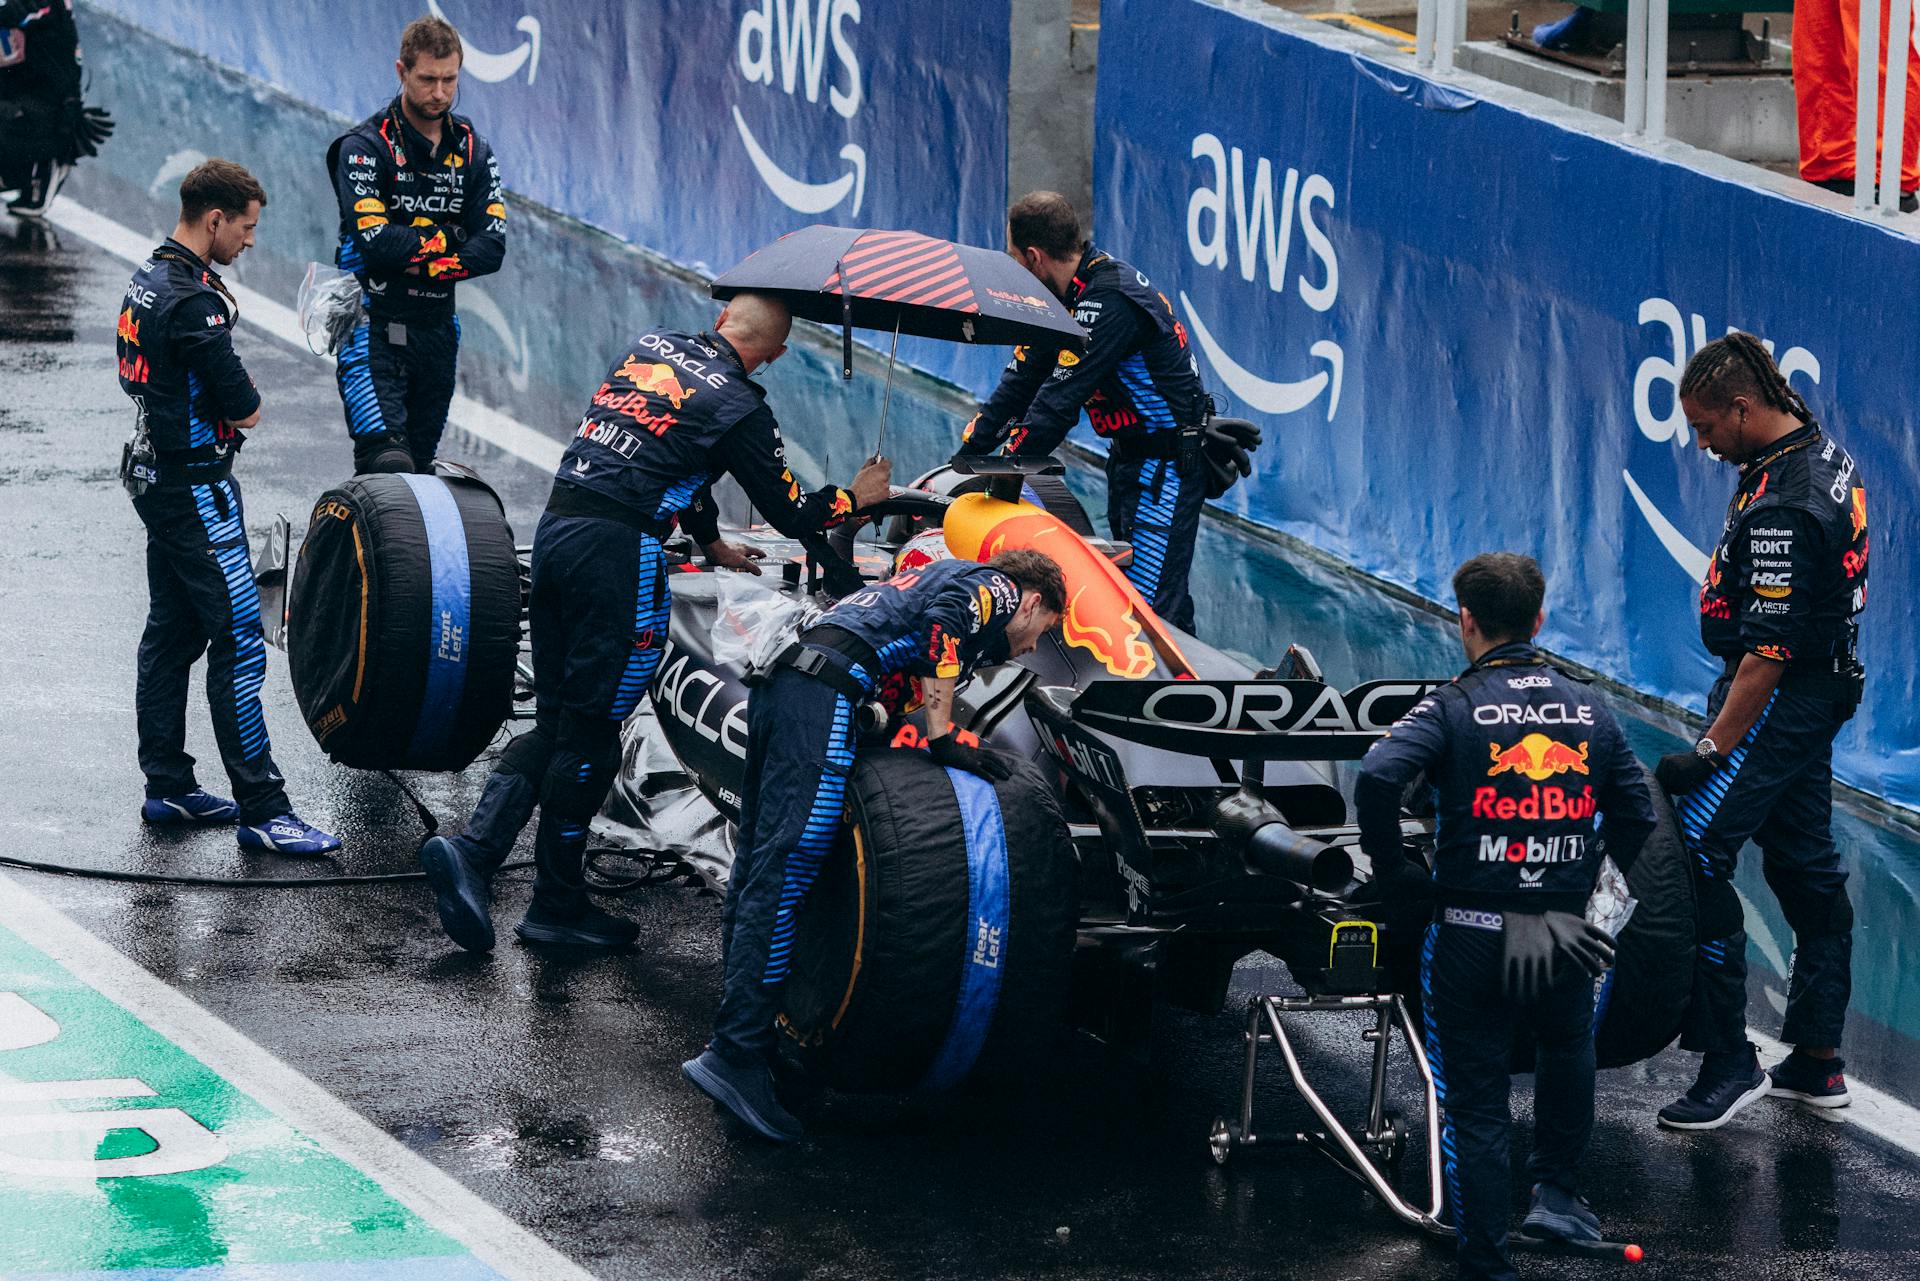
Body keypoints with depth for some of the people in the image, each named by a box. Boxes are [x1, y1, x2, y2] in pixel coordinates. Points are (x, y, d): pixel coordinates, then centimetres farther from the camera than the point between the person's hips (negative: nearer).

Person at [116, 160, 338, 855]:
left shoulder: (148, 279, 9)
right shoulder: (192, 302, -22)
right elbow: (244, 409, -21)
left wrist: (226, 401, 3)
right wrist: (246, 403, 2)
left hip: (155, 477, 10)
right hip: (195, 487, -10)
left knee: (171, 635, 15)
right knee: (239, 642, -9)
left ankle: (168, 788, 21)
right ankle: (261, 810, -9)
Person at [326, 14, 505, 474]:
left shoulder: (473, 151, 8)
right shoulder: (365, 146, -8)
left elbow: (491, 249, -1)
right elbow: (377, 240, -19)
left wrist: (421, 263, -13)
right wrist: (447, 242, -7)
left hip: (436, 328, 6)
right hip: (374, 327, -6)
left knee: (421, 466, 10)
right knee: (388, 466, -20)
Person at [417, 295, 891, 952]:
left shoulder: (651, 345, 18)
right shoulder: (738, 406, -3)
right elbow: (788, 513, 6)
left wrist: (709, 538, 42)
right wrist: (852, 498, 25)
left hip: (554, 529, 7)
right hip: (617, 550, -7)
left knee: (556, 720, 13)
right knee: (591, 731, 0)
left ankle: (472, 848, -4)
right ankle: (557, 904, 6)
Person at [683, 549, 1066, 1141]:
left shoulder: (949, 576, 37)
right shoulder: (999, 589, 11)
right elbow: (940, 622, -10)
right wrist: (943, 738, -10)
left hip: (778, 684, 10)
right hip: (826, 687, -10)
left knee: (757, 864, 10)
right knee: (786, 868, -15)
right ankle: (735, 1055, -21)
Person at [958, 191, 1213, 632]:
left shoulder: (1110, 299, -23)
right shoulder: (1068, 295, 8)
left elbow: (1060, 400, -25)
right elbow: (1021, 381, 12)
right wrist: (963, 459, 9)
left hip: (1168, 461, -10)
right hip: (1129, 456, 10)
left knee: (1152, 603, -16)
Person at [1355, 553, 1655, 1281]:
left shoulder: (1454, 708, -7)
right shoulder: (1589, 711, 7)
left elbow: (1378, 778, -22)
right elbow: (1636, 815, 10)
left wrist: (1394, 873, -10)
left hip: (1472, 933, -3)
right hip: (1563, 937, 3)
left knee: (1476, 1104, 6)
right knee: (1566, 1047, 34)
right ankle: (1555, 1189, 31)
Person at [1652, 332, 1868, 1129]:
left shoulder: (1780, 509, -25)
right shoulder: (1828, 457, 7)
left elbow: (1771, 648, -27)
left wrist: (1711, 751, -25)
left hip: (1779, 699, -11)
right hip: (1823, 690, 11)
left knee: (1693, 860, -12)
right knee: (1806, 868, 15)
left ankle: (1728, 1060, -11)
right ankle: (1818, 1061, 22)